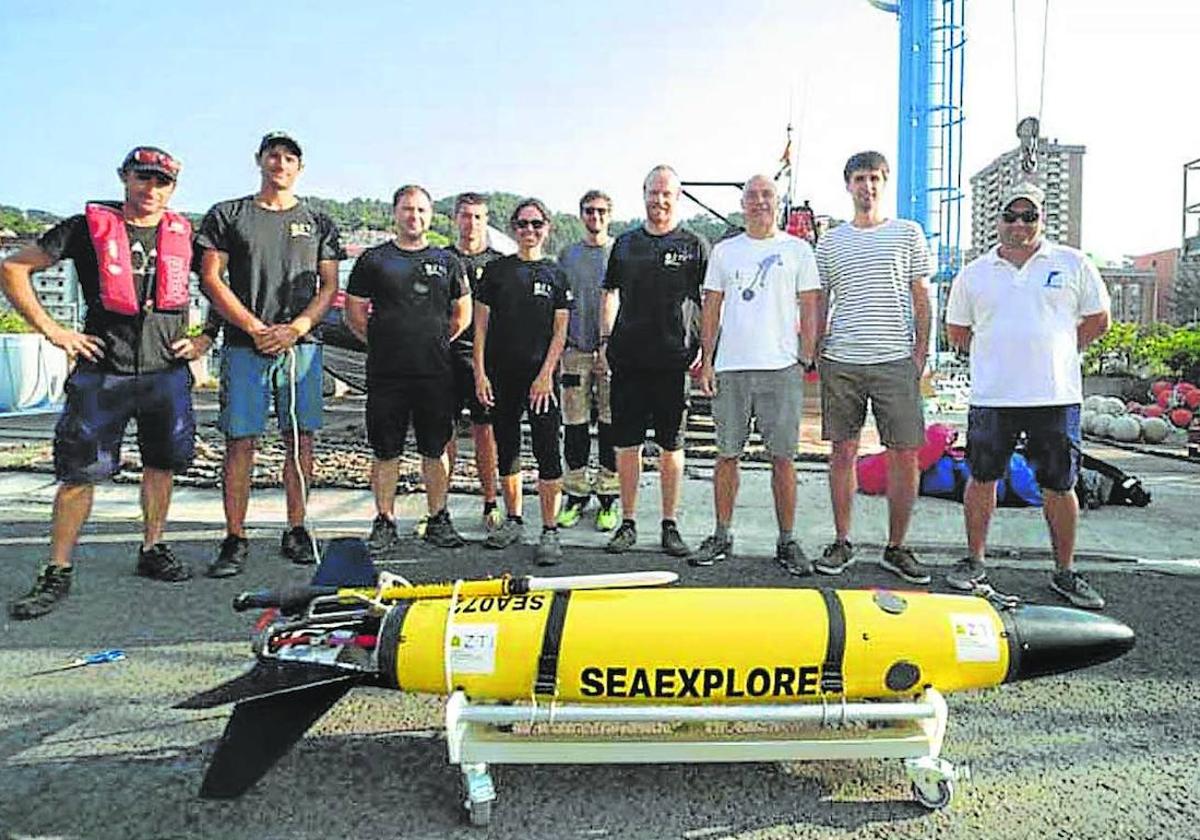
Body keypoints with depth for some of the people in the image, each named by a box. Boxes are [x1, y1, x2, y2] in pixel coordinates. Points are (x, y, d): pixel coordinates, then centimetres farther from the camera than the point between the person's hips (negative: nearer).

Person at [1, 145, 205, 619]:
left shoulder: (184, 234, 8)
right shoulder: (88, 227, 2)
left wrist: (205, 338, 5)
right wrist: (52, 330, -3)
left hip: (168, 371, 3)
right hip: (102, 371, -2)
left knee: (160, 464, 10)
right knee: (78, 472, -1)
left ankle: (152, 551, 26)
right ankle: (57, 573, 9)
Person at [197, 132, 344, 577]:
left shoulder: (318, 223, 14)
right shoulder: (227, 215, 10)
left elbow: (329, 287, 8)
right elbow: (211, 279, 3)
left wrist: (294, 329, -7)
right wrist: (255, 328, -8)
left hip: (301, 346, 1)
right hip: (244, 345, -1)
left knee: (300, 439, 2)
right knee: (240, 441, -3)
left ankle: (296, 531, 13)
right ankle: (235, 540, 5)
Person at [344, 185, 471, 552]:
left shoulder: (447, 261, 11)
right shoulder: (373, 259, 7)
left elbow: (463, 312, 17)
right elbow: (354, 314, 9)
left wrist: (438, 342, 11)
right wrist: (383, 342, 3)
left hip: (436, 373, 1)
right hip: (386, 373, -1)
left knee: (435, 451, 7)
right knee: (386, 452, 4)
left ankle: (438, 521, 18)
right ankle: (385, 522, 15)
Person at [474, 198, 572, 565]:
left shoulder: (556, 274, 6)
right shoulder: (496, 270, 8)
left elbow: (560, 331, 2)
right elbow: (481, 325, 6)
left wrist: (546, 375, -9)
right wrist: (480, 373, -2)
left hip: (541, 376, -2)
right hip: (501, 375, 2)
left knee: (548, 453, -7)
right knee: (506, 449, 10)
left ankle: (550, 531, 0)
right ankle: (513, 520, 26)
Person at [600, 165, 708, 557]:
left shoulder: (695, 245, 4)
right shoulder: (625, 243, 13)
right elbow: (610, 293, 18)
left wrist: (704, 349, -5)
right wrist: (605, 340, 9)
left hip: (674, 361, -2)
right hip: (628, 358, 3)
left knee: (671, 445, 5)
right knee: (626, 443, 5)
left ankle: (670, 525, 16)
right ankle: (628, 523, 17)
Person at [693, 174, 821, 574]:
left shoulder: (797, 249, 8)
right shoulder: (723, 251, 13)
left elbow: (809, 309, 6)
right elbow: (711, 309, 12)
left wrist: (806, 359, -3)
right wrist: (706, 362, 5)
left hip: (781, 368, -2)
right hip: (730, 368, 2)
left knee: (783, 458, 1)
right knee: (726, 455, 6)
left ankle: (786, 542, 11)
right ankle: (721, 537, 17)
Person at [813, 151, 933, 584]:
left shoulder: (908, 233, 9)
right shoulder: (830, 241, 12)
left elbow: (921, 300, 9)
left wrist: (920, 353, 0)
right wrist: (814, 354, 5)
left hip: (895, 360, -1)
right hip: (841, 361, 1)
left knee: (905, 454, -1)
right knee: (843, 452, 5)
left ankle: (896, 548, 12)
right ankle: (841, 543, 15)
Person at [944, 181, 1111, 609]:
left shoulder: (1073, 264, 6)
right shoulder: (974, 273, 8)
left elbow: (1098, 321, 11)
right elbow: (956, 332, 16)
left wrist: (1052, 353, 5)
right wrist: (996, 355, 8)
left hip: (1056, 396, 0)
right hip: (991, 397, 1)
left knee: (1059, 486, 6)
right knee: (982, 478, 6)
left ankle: (1065, 572, 20)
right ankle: (974, 561, 21)